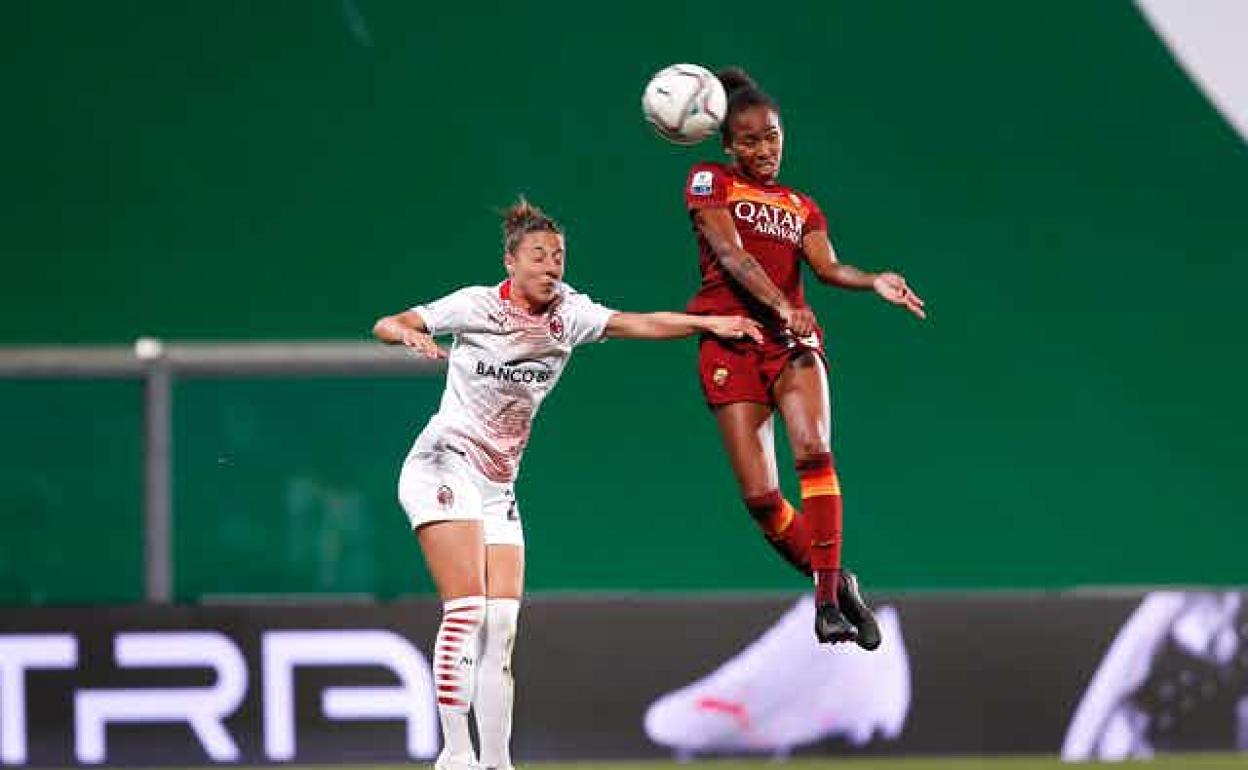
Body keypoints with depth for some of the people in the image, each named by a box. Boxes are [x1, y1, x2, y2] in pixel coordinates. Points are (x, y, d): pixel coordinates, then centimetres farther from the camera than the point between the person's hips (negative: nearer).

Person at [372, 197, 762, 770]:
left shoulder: (567, 314, 5)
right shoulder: (476, 306, -8)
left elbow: (639, 323, 2)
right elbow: (385, 326, -10)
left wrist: (710, 323, -9)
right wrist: (411, 335, -32)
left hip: (498, 487, 6)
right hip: (445, 468, -6)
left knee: (502, 626, -1)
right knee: (466, 609, -18)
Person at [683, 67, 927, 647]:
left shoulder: (801, 207, 21)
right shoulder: (710, 182, 10)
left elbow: (827, 266, 3)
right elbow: (731, 255, -7)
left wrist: (874, 282, -19)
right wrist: (780, 306, -22)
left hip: (793, 340, 2)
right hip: (731, 344, -2)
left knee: (813, 452, -25)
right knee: (759, 495, -11)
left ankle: (827, 595, -26)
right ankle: (835, 587, 9)